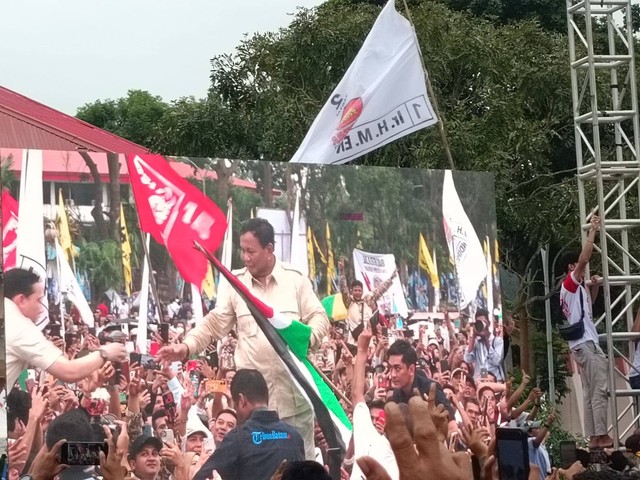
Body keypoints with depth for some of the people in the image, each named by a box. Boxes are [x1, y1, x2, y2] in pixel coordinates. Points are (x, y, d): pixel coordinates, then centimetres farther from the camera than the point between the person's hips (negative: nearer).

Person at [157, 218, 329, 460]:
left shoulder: (295, 278, 1)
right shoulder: (233, 283, 3)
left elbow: (319, 317, 2)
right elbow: (215, 324, 3)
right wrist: (186, 347, -12)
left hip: (294, 388, -1)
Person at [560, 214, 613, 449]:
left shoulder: (573, 289, 22)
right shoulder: (570, 283, -5)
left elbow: (586, 309, 33)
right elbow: (584, 258, -18)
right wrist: (593, 231, -12)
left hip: (582, 344, 10)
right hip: (586, 343, -10)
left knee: (590, 393, 6)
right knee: (599, 391, -13)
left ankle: (593, 437, 3)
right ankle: (602, 436, -16)